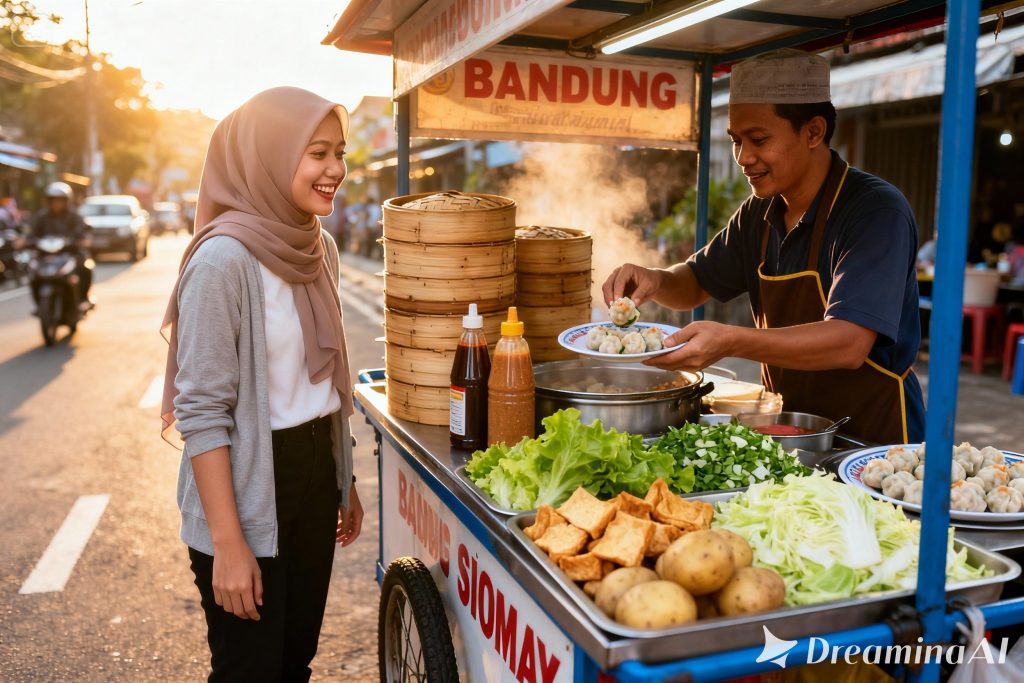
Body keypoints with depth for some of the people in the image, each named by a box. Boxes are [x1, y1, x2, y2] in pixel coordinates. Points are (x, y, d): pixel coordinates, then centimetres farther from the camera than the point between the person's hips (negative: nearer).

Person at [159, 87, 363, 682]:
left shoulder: (320, 246, 4)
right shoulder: (224, 258, -18)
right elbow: (201, 411, -18)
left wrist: (345, 480, 15)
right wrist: (227, 543, -19)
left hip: (317, 470, 7)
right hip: (249, 483, -7)